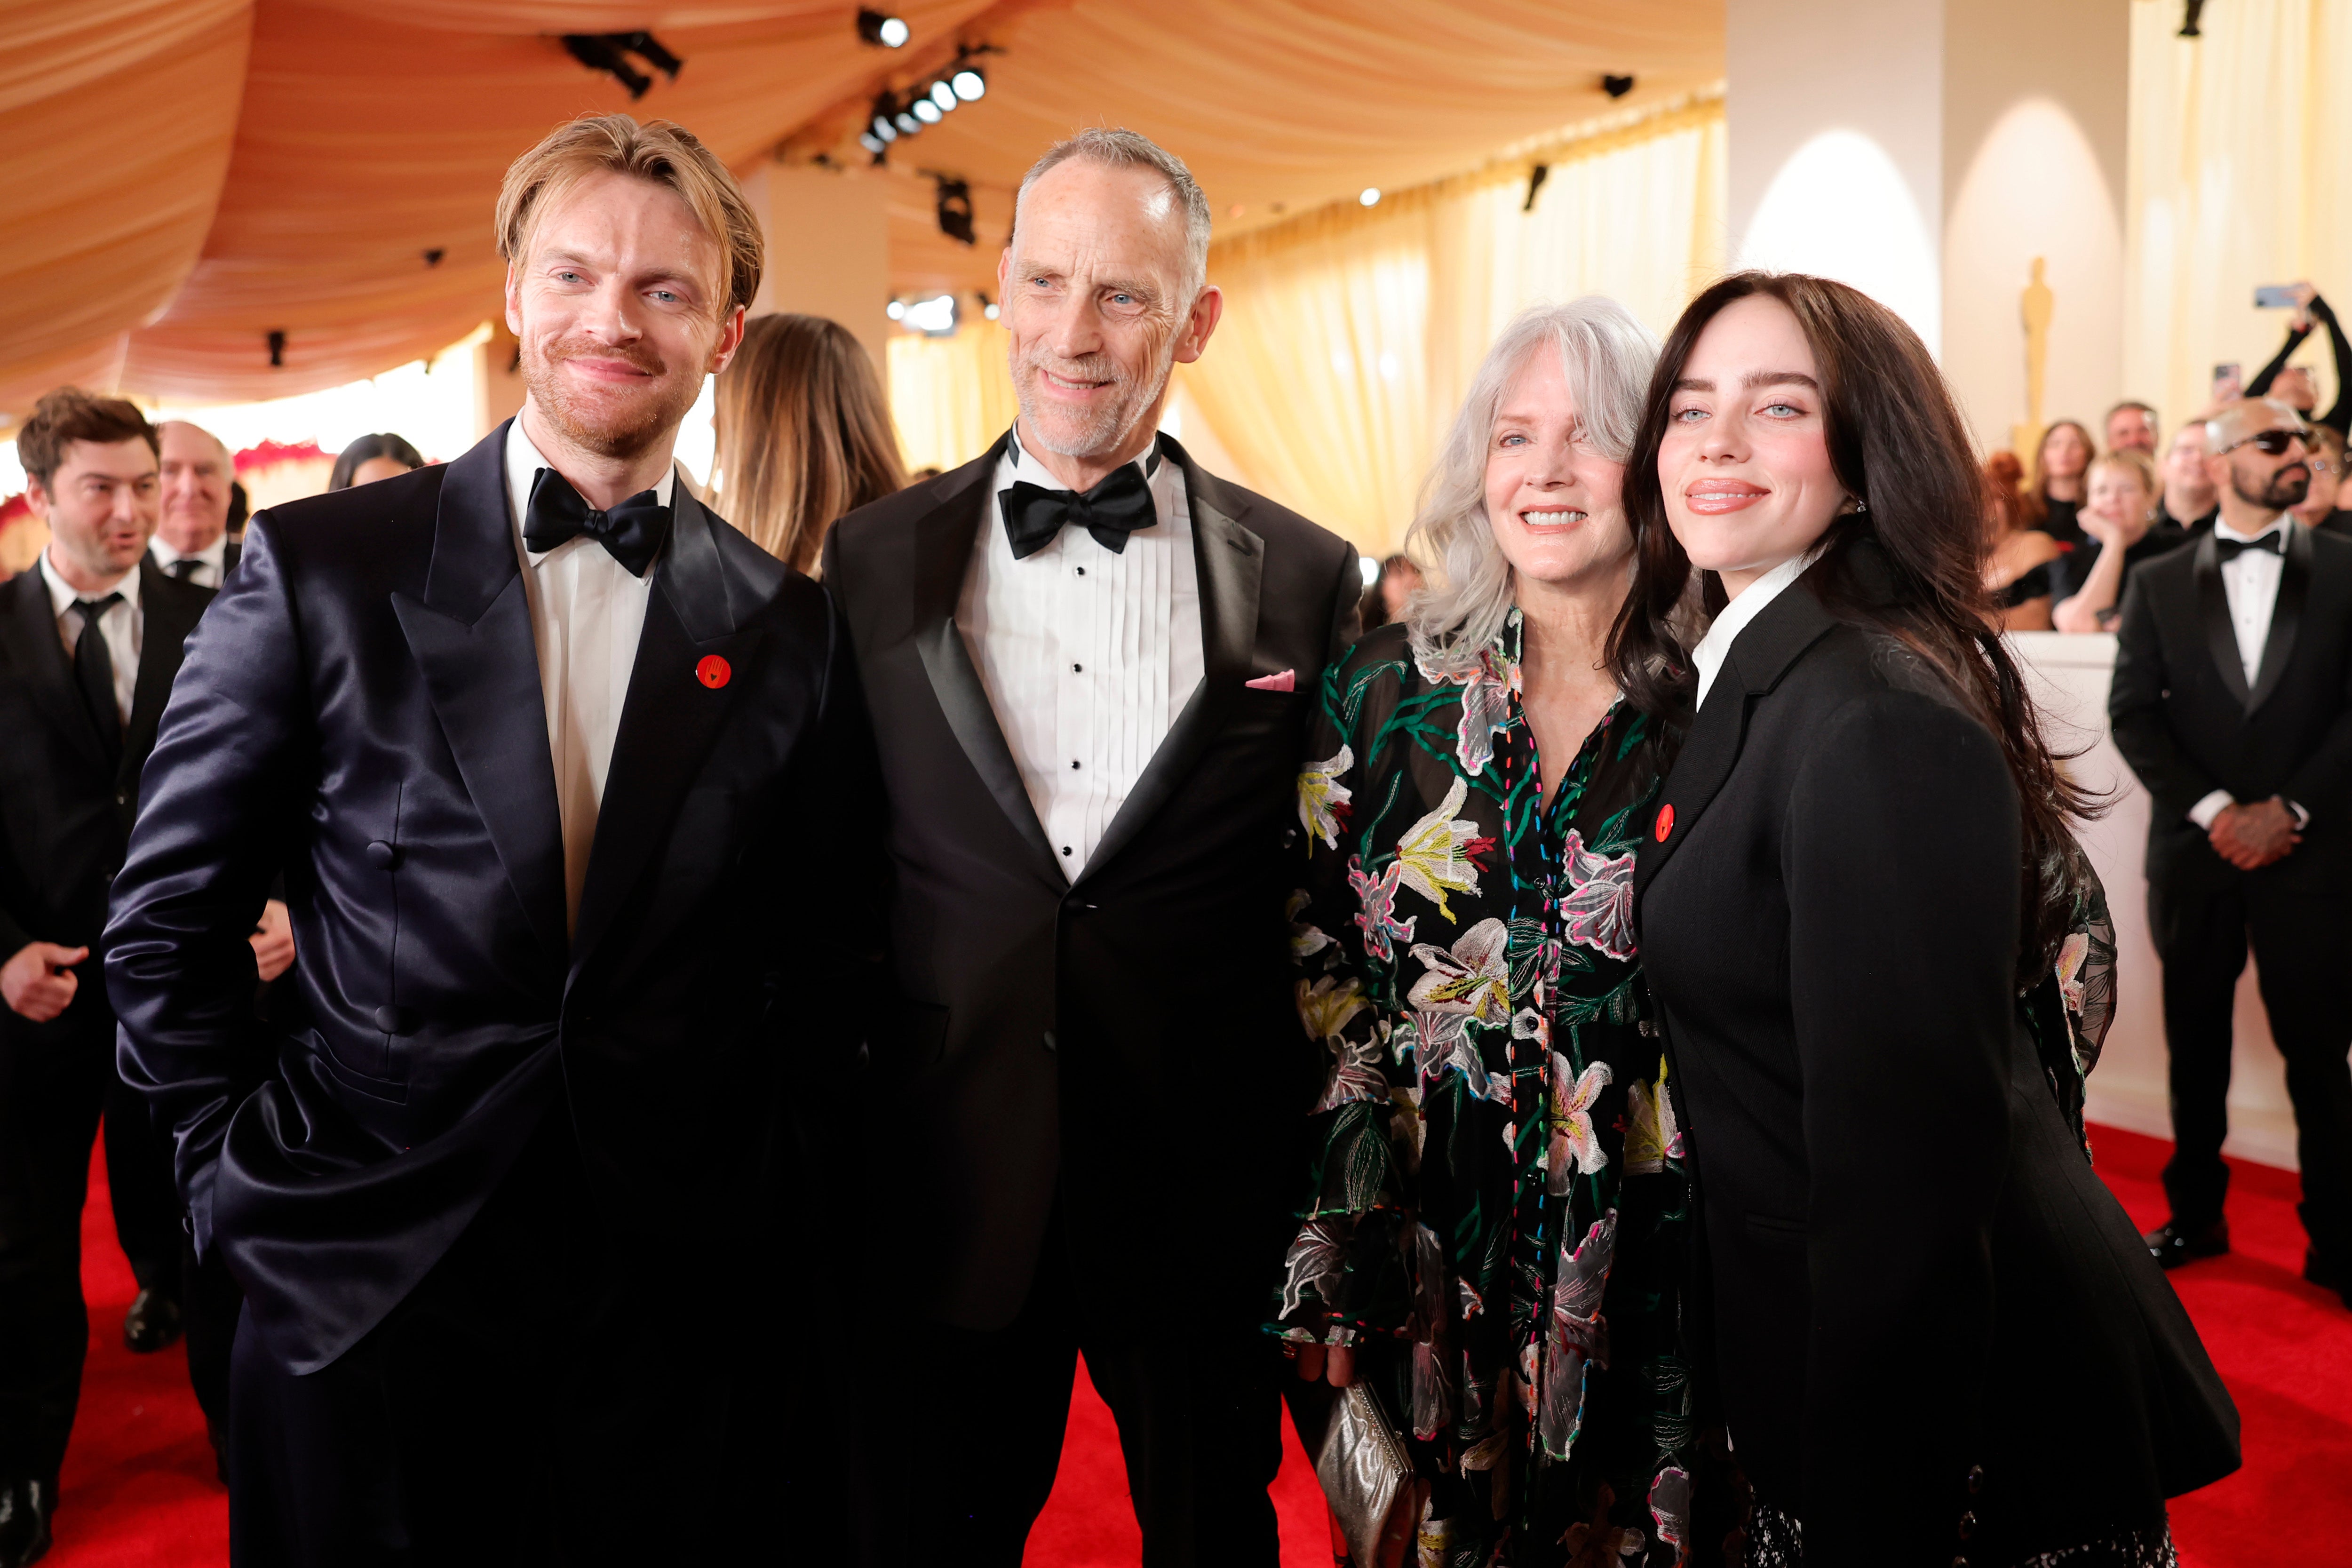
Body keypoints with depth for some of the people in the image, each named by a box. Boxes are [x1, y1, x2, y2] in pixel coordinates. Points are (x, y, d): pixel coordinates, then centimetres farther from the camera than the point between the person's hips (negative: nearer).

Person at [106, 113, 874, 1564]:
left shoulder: (788, 630, 1)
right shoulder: (320, 569, -2)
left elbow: (824, 957, 7)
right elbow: (165, 926, 2)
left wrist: (754, 1199, 0)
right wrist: (258, 1168, -1)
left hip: (673, 1304, 1)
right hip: (365, 1287, -1)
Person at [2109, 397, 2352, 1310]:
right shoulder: (2160, 584, 7)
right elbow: (2133, 714, 0)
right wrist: (2214, 810, -10)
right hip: (2196, 851, 1)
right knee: (2195, 1046, 10)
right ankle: (2196, 1215, 22)